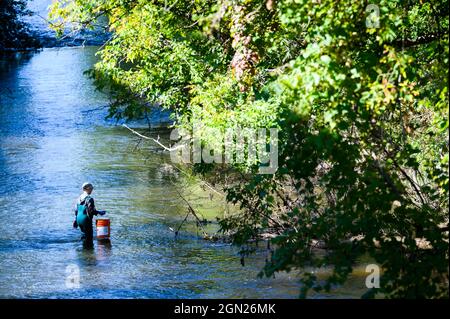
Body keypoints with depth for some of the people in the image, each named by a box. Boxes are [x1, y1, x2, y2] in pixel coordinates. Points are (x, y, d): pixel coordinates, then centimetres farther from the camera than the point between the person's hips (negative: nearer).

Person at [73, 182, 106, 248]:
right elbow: (91, 211, -20)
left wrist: (75, 219, 21)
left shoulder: (79, 198, 9)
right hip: (86, 220, -9)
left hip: (79, 219, 9)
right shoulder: (89, 199, -16)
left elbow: (76, 210, 14)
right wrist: (99, 212, -5)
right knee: (89, 236, -1)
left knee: (84, 234, 20)